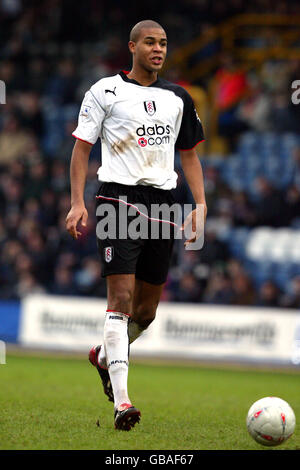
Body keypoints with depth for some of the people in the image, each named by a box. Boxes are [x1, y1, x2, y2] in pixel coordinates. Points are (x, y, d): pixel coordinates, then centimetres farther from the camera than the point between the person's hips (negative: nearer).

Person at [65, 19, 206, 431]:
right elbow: (82, 146, 2)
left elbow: (189, 154, 20)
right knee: (121, 297, -16)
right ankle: (121, 400, -19)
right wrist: (77, 203, -8)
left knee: (146, 310, 8)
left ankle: (104, 356, 39)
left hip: (162, 203, 5)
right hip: (119, 196, -5)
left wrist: (200, 204, 8)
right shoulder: (105, 91, 2)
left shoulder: (178, 98, 14)